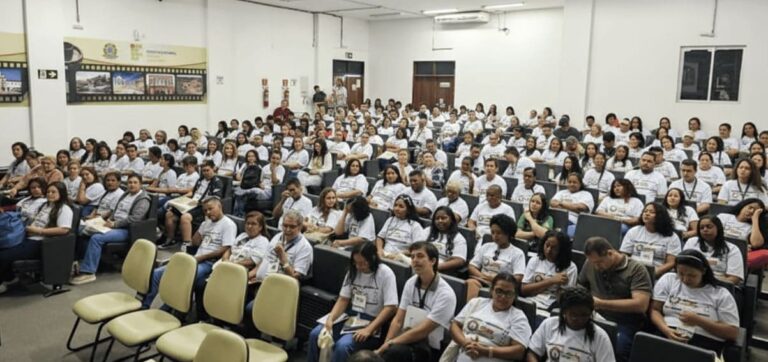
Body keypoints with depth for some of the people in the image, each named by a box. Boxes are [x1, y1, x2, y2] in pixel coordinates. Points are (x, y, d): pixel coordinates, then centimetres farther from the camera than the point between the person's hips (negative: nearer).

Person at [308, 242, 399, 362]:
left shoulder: (385, 274, -13)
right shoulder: (353, 270, 5)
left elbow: (391, 307, -17)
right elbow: (343, 299, 6)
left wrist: (368, 330, -24)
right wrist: (330, 318, -13)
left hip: (372, 322, -6)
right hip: (351, 317, 6)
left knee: (342, 346, -29)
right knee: (315, 334, -14)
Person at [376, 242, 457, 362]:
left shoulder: (445, 294, -15)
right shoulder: (410, 283, 5)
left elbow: (423, 331, -17)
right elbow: (398, 321, 3)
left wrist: (390, 343, -15)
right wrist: (386, 344, -11)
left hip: (429, 349, -5)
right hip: (409, 339, 5)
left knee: (394, 351, -34)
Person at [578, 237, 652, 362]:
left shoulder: (636, 270, -4)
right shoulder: (590, 263, 9)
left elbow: (641, 305, -14)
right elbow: (580, 288, 25)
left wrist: (602, 303, -14)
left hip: (624, 325, -4)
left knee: (618, 349, -35)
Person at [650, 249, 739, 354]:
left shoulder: (721, 294, 9)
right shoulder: (668, 280, 15)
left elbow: (733, 333, 4)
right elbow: (654, 310, 10)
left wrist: (698, 321, -8)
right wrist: (666, 330, -10)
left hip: (703, 342, -1)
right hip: (666, 336, 1)